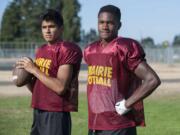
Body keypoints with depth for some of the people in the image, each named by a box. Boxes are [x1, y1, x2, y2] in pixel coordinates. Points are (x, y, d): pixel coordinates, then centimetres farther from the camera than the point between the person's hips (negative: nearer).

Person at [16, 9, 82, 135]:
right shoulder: (40, 50, 15)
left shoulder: (68, 50, -11)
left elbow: (60, 87, -20)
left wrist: (34, 70, -14)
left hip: (56, 114, -8)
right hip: (38, 113, 9)